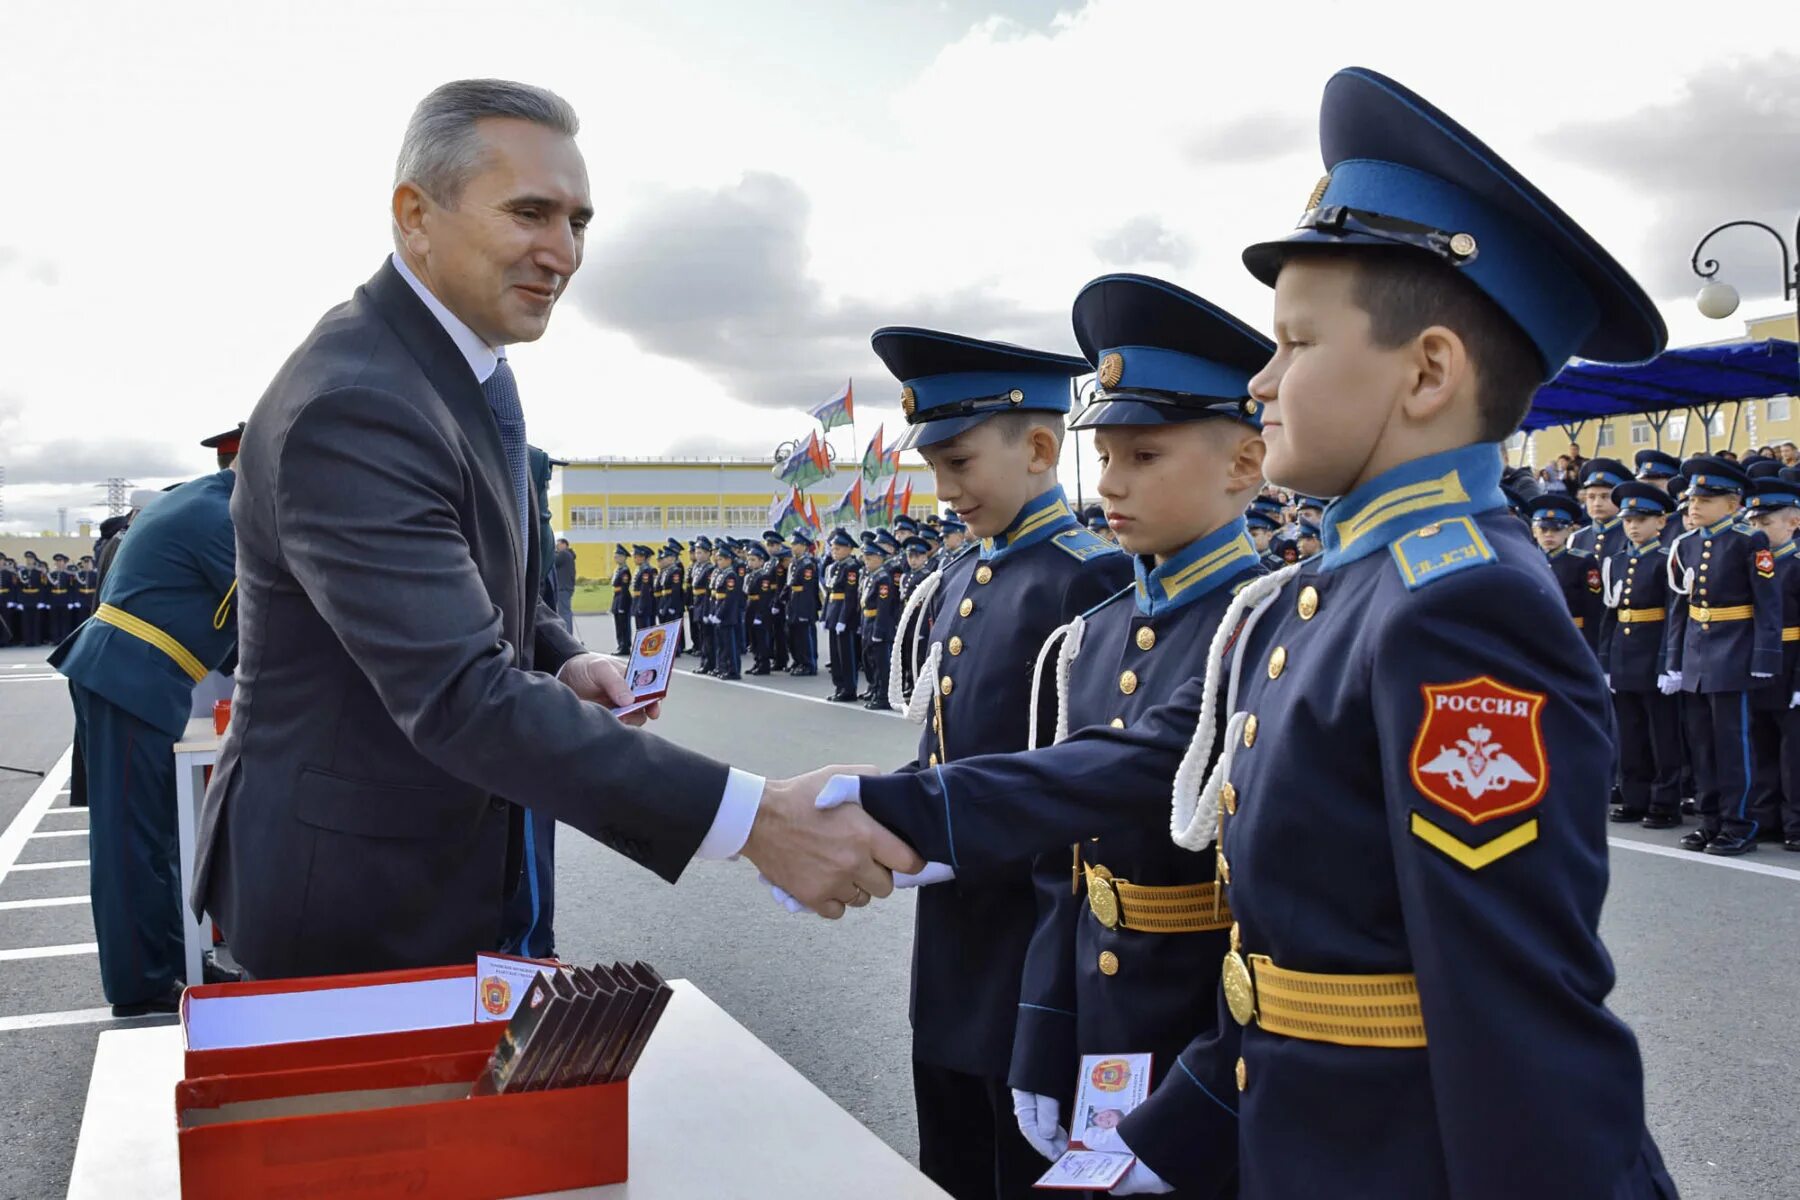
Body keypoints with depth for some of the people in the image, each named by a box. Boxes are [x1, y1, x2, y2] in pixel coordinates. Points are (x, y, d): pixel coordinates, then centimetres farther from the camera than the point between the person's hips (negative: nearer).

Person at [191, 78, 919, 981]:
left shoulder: (474, 370, 4)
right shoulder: (350, 408, -27)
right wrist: (753, 820, -39)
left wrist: (560, 662, -5)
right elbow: (460, 694, -35)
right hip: (349, 890, -9)